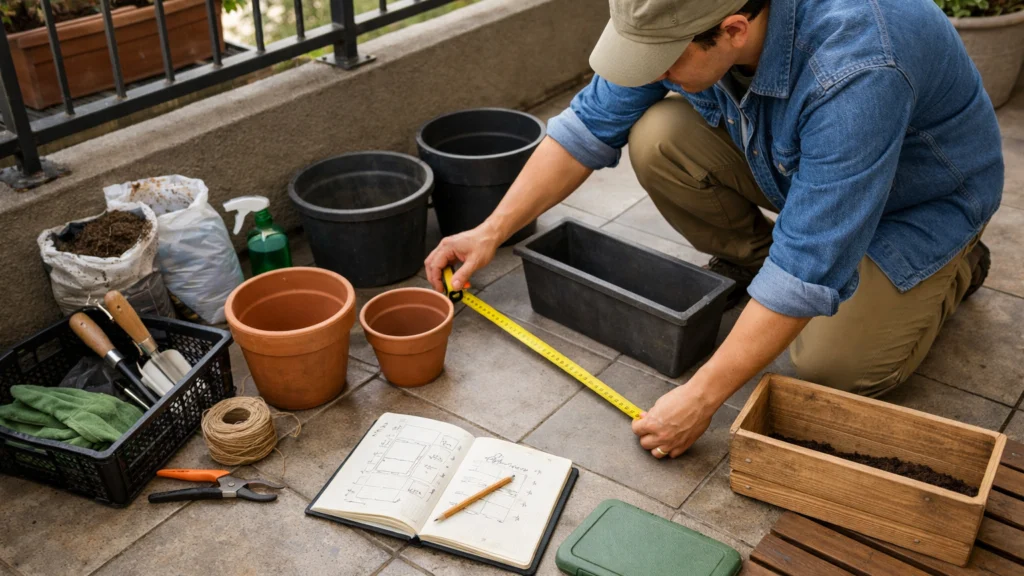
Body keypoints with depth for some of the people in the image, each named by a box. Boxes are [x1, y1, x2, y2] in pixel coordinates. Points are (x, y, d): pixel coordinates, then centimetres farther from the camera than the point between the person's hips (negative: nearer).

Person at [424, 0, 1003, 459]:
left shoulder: (852, 75, -44)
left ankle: (954, 267, 9)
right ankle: (749, 264, 7)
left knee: (834, 365, -21)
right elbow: (590, 125, -12)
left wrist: (700, 399, -36)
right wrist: (492, 231, -14)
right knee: (657, 138, -20)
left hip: (918, 200, -5)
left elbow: (809, 270, -40)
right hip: (788, 163, 5)